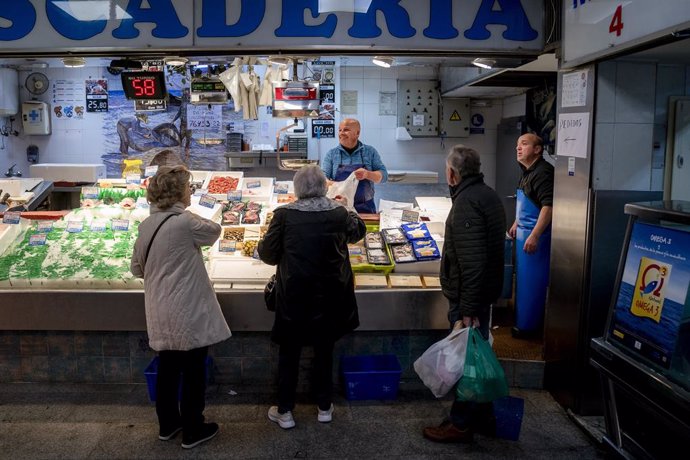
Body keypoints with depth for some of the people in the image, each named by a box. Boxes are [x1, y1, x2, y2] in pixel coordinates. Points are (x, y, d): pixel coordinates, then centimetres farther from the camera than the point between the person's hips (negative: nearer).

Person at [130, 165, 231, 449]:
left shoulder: (146, 225, 5)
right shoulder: (184, 222, -19)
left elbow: (136, 268, 12)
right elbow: (214, 231, 0)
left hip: (161, 313, 8)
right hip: (187, 312, -7)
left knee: (168, 369, 19)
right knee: (193, 372, 6)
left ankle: (168, 424, 32)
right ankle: (193, 431, 18)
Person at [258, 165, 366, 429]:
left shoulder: (284, 215, -13)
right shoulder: (339, 213, -8)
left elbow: (267, 255, -5)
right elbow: (359, 231, 14)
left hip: (294, 296, -2)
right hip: (329, 297, 2)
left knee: (289, 353, 14)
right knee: (324, 351, 18)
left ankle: (284, 412, 24)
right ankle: (325, 408, 31)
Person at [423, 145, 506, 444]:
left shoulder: (466, 202, -21)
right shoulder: (487, 194, 12)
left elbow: (471, 262, -27)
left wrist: (467, 310, -26)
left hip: (468, 296, -10)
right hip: (485, 292, 10)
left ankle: (461, 425, 15)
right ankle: (483, 417, 32)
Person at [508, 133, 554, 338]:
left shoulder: (543, 172, -18)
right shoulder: (527, 172, 13)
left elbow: (549, 205, -26)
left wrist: (534, 235, -30)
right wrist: (516, 224, 27)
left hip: (535, 235, -10)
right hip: (524, 233, 10)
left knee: (531, 281, 0)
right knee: (523, 278, 18)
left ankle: (528, 325, 11)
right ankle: (523, 319, 31)